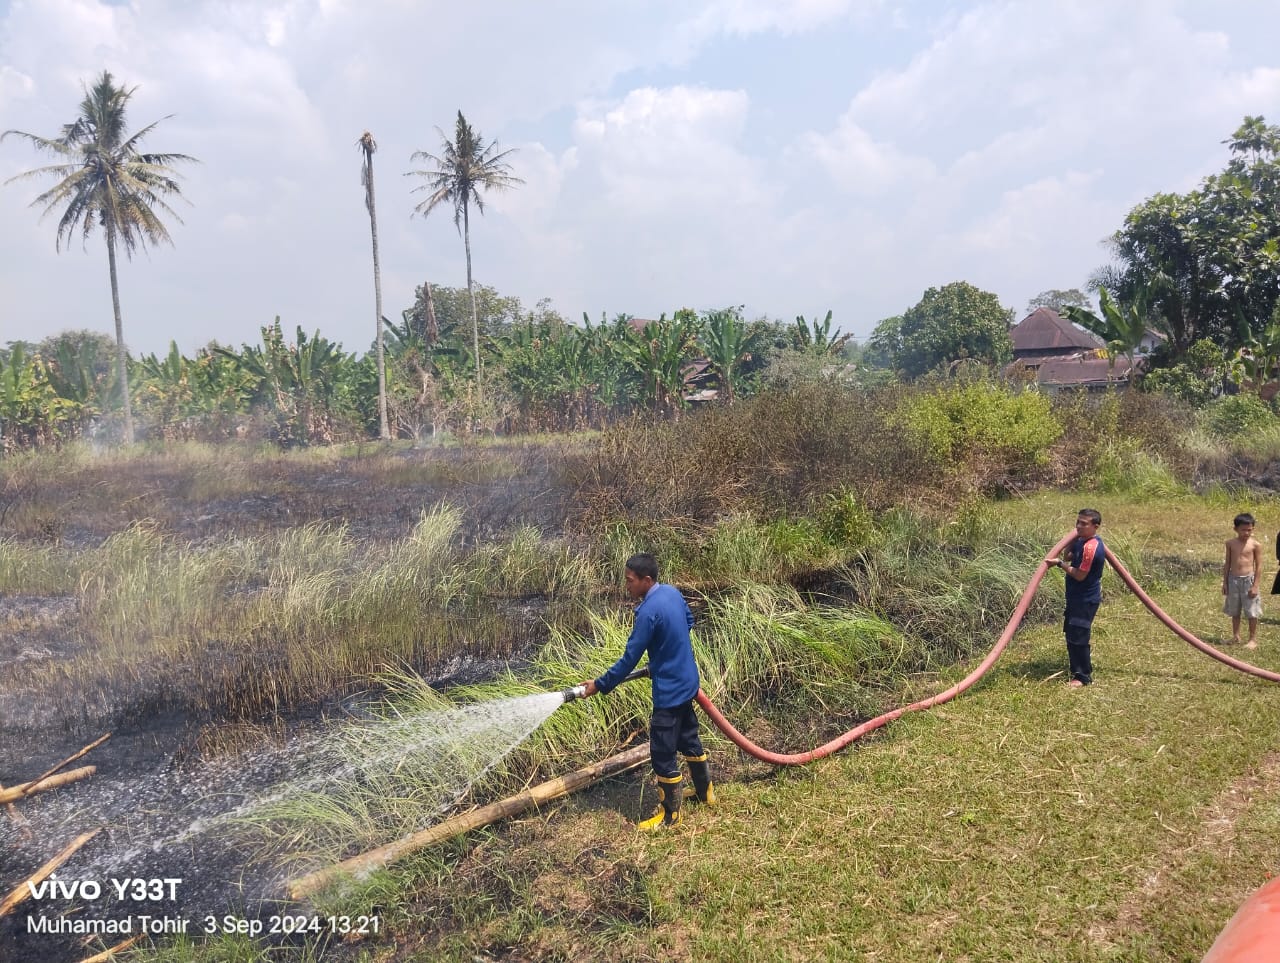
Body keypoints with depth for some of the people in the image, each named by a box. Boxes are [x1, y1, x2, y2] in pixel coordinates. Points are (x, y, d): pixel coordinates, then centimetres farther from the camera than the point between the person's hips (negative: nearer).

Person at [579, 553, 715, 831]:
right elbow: (689, 622, 17)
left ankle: (669, 815, 16)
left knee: (662, 753, 3)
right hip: (686, 681, 10)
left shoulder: (648, 611, -26)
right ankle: (706, 791, 41)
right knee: (688, 738, 25)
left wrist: (600, 685, -12)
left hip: (669, 690, -10)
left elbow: (630, 658, -22)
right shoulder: (673, 592, 0)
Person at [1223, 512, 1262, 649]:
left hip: (1248, 579, -3)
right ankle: (1235, 636, 26)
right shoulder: (1230, 543, 3)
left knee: (1251, 612, 1)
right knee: (1234, 611, 14)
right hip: (1233, 579, 3)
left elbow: (1259, 565, -6)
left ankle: (1253, 639, 12)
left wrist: (1255, 585, -9)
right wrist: (1225, 582, 7)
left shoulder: (1255, 545, -7)